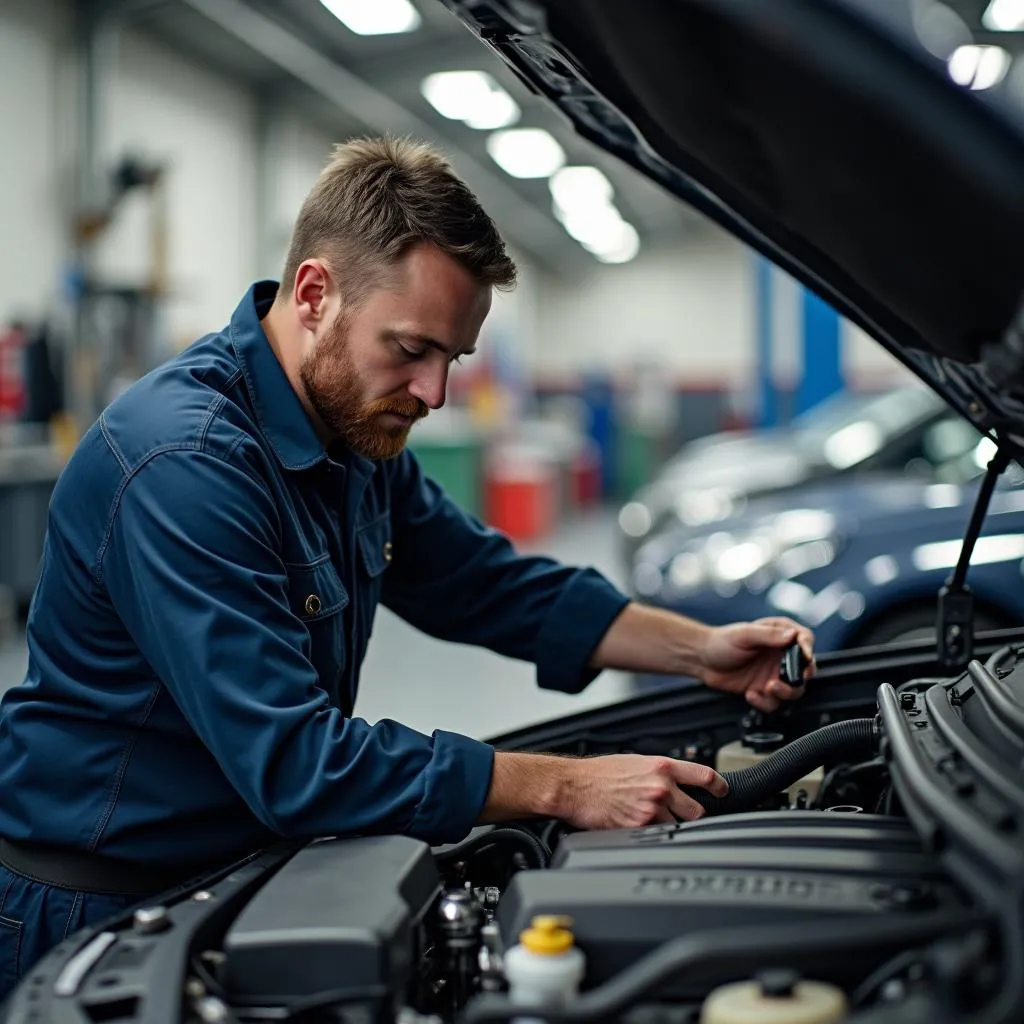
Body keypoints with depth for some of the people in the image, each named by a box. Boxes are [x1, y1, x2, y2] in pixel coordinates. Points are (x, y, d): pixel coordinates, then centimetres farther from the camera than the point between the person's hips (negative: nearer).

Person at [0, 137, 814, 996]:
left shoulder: (358, 432, 2)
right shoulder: (185, 464, -27)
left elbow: (493, 586, 12)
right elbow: (296, 762, -30)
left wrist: (700, 651, 0)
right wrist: (568, 787, -27)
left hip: (238, 876, 8)